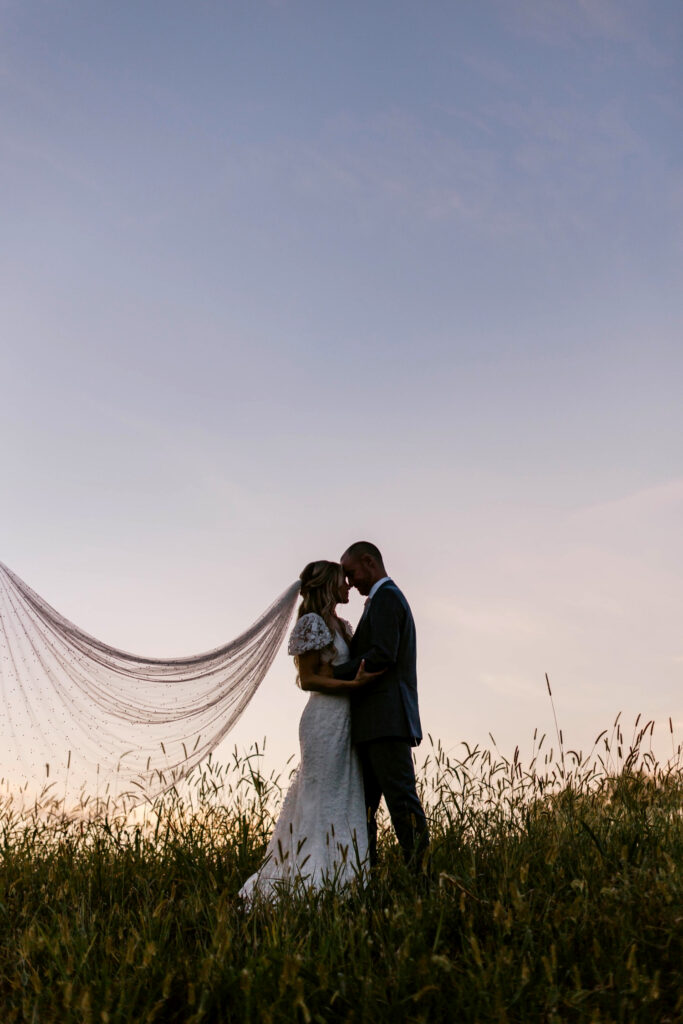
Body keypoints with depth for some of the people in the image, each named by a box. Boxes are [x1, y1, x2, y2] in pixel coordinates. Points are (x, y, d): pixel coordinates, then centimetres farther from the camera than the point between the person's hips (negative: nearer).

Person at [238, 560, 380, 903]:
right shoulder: (312, 622, -9)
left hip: (344, 720, 9)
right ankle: (312, 880, 0)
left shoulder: (340, 625, 17)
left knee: (345, 799, 10)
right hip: (325, 718, -9)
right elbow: (308, 679, -13)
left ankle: (338, 877, 16)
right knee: (322, 799, -6)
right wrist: (352, 684, -21)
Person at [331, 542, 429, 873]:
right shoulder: (388, 598, 25)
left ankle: (420, 873, -8)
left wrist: (333, 671, -13)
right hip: (376, 724, 10)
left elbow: (382, 656, -19)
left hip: (387, 720, -10)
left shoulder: (385, 597, -6)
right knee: (362, 804, 9)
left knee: (401, 798, -10)